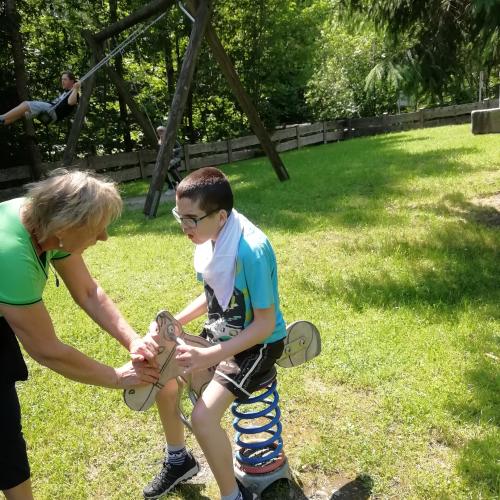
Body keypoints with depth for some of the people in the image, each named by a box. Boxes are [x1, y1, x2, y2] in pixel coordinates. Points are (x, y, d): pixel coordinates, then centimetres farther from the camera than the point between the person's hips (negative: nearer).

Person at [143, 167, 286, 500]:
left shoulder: (251, 251, -31)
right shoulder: (211, 238, -7)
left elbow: (265, 324, -25)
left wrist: (210, 357, -29)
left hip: (258, 344, -8)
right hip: (223, 332, 8)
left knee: (203, 416, -21)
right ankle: (179, 461, 34)